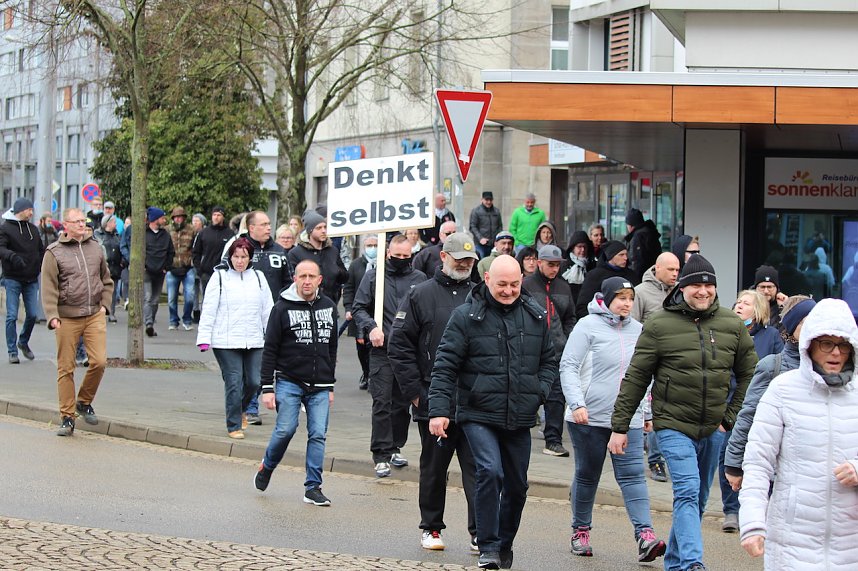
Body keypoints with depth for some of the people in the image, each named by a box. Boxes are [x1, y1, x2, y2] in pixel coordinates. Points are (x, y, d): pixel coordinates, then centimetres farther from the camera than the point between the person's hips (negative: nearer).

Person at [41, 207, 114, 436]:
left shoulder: (95, 248, 12)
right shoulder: (54, 252, -1)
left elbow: (106, 281, 23)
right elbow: (49, 288, -5)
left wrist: (104, 304, 10)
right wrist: (52, 316, -15)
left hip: (95, 316, 3)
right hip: (67, 318, -3)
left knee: (99, 361, -10)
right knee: (66, 368, 1)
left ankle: (84, 402, 15)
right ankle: (67, 417, 9)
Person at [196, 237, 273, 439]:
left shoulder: (258, 277, 12)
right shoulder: (220, 277, 1)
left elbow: (268, 309, 16)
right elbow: (208, 309, -1)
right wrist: (204, 338, -7)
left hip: (254, 341, 4)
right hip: (226, 342, -3)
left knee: (254, 382, 1)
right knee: (234, 383, -6)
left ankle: (241, 409, 31)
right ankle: (234, 426, 6)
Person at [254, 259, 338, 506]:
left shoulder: (329, 307, 11)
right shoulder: (283, 308, -3)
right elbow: (270, 350, -2)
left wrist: (330, 385, 17)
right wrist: (267, 387, -7)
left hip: (319, 386, 3)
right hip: (288, 381, -3)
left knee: (318, 434, -3)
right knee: (285, 429, -10)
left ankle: (313, 487, 3)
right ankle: (267, 467, 17)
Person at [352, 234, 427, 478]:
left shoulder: (419, 279, 8)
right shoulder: (373, 277, 4)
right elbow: (358, 308, 5)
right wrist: (371, 327, -13)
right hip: (382, 351, -2)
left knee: (403, 403, 11)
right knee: (382, 403, -6)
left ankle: (395, 447, 24)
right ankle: (381, 454, -4)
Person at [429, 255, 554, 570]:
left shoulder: (535, 316, 7)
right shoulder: (466, 316, -5)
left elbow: (549, 361, 19)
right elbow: (445, 366, -6)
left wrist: (539, 392, 1)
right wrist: (438, 410, -13)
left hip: (520, 418, 4)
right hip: (479, 414, -4)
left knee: (517, 485, 10)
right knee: (490, 472, -21)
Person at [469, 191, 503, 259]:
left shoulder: (496, 211, 13)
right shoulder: (476, 211, -1)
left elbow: (500, 226, 18)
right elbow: (472, 227, -4)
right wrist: (480, 238, -15)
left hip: (494, 245, 4)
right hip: (480, 244, -4)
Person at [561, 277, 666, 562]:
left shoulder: (637, 330, 11)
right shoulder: (588, 326, -5)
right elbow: (568, 367, -9)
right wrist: (577, 404, -20)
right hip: (589, 418, -3)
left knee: (633, 475, -8)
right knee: (587, 475, 9)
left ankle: (645, 535, -17)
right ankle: (580, 531, 25)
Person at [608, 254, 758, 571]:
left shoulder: (732, 325, 3)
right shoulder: (660, 324, -6)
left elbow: (750, 375, 12)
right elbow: (635, 378, -3)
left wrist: (731, 417, 4)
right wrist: (619, 426, -3)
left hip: (713, 429, 4)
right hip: (673, 425, -4)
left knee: (698, 499, 14)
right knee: (688, 492, -19)